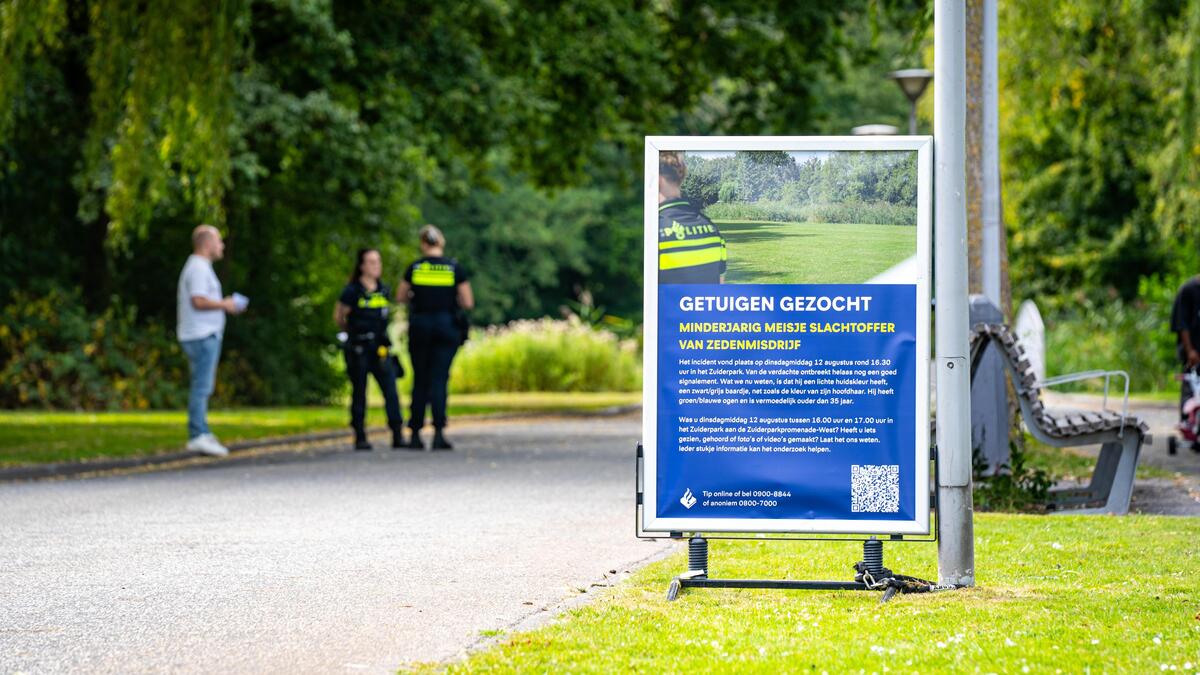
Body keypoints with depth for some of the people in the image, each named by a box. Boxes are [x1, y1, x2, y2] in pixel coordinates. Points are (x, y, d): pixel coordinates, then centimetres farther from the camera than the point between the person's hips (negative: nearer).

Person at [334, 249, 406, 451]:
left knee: (391, 390, -7)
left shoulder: (383, 290, 9)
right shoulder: (352, 291, -6)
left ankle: (397, 435, -9)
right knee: (359, 393, 3)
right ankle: (360, 437, 10)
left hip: (380, 348, 4)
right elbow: (338, 317, 5)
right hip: (358, 350, -4)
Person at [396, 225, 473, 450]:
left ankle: (415, 434, 14)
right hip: (447, 326, -1)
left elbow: (400, 297, 10)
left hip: (419, 324, 1)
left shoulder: (415, 268, 0)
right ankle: (438, 433, -14)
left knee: (420, 380, 11)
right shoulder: (455, 268, -2)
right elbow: (468, 302, -1)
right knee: (439, 379, -2)